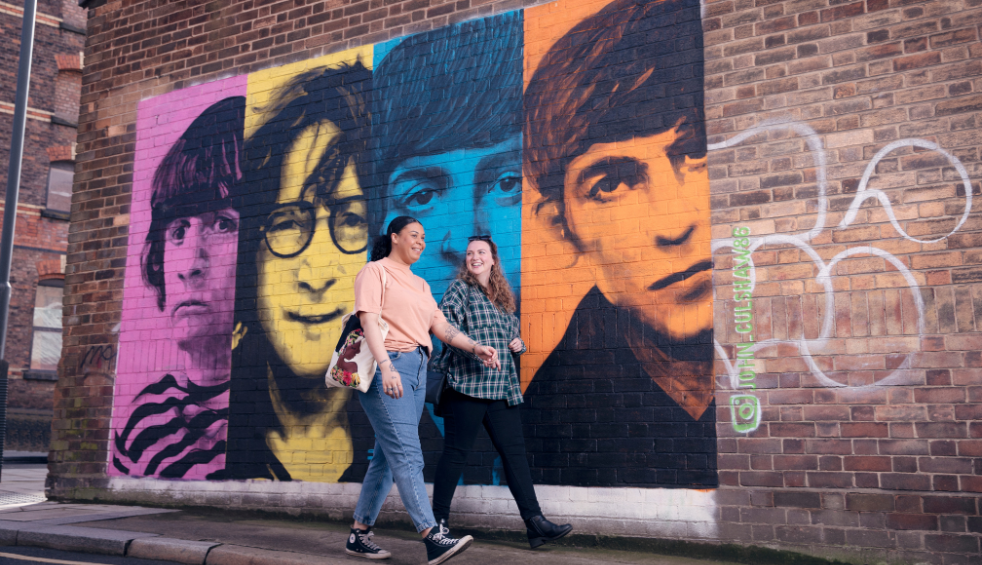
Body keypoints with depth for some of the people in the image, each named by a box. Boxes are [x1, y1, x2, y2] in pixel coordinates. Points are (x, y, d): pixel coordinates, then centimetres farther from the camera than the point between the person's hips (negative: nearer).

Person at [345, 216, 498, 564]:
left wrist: (475, 347, 2)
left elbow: (441, 326, 17)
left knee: (388, 457, 7)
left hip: (416, 371, 8)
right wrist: (385, 367, -25)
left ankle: (359, 534, 15)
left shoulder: (420, 285, 25)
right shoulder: (375, 271, 2)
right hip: (386, 368, -8)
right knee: (407, 454, -15)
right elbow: (369, 320, -12)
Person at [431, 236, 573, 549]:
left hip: (502, 388, 6)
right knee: (455, 452, -2)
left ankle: (535, 523, 1)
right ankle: (438, 522, 9)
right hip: (467, 383, -6)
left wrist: (518, 344, 8)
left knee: (514, 451, 1)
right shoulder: (459, 289, 4)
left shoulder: (504, 298, 22)